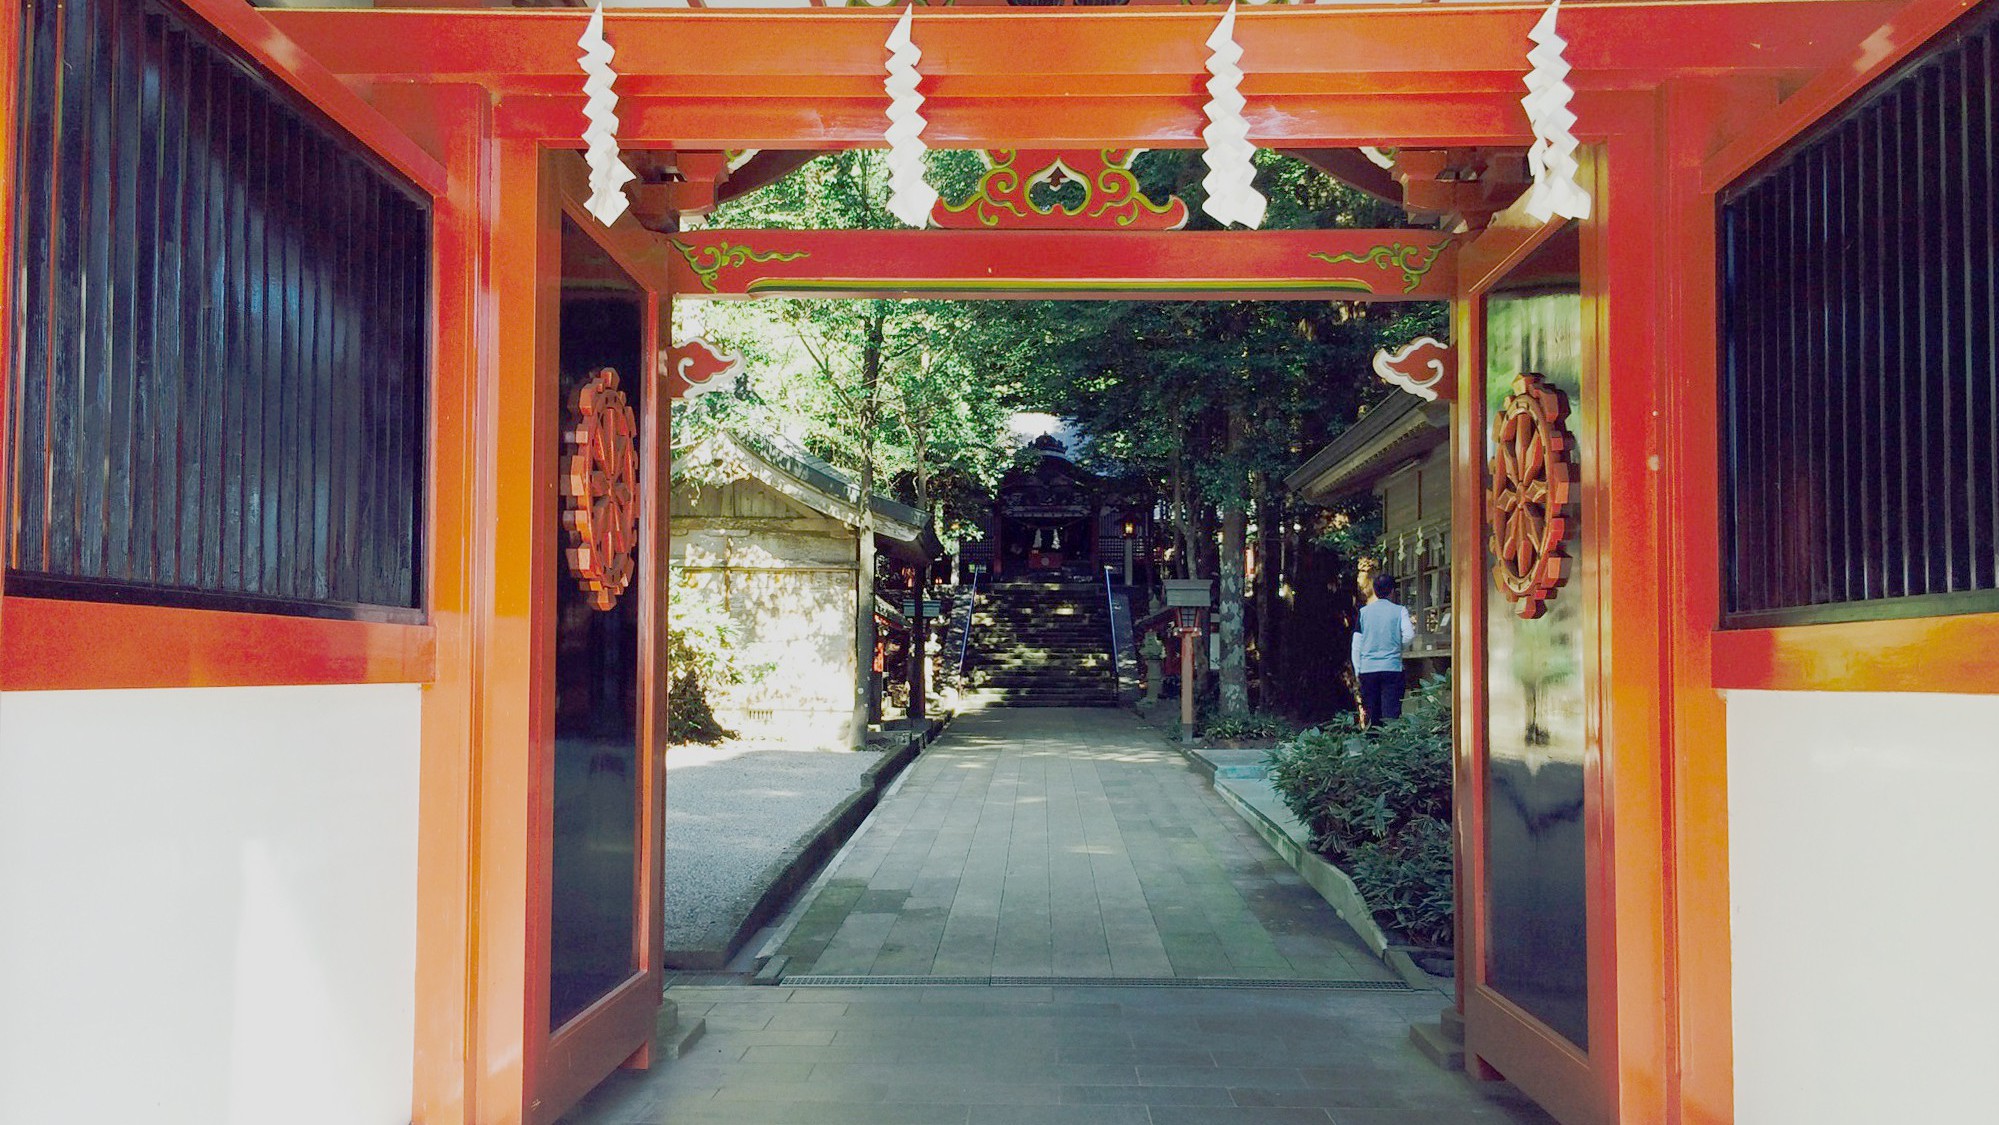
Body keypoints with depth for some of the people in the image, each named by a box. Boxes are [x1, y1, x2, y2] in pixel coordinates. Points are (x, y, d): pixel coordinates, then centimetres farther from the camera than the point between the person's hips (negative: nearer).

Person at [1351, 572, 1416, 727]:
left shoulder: (1364, 612, 7)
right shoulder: (1399, 611, 0)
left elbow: (1356, 645, 7)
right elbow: (1409, 635, -14)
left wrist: (1357, 671, 13)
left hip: (1367, 669, 2)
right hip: (1392, 668, -2)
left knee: (1371, 716, 8)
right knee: (1390, 714, -5)